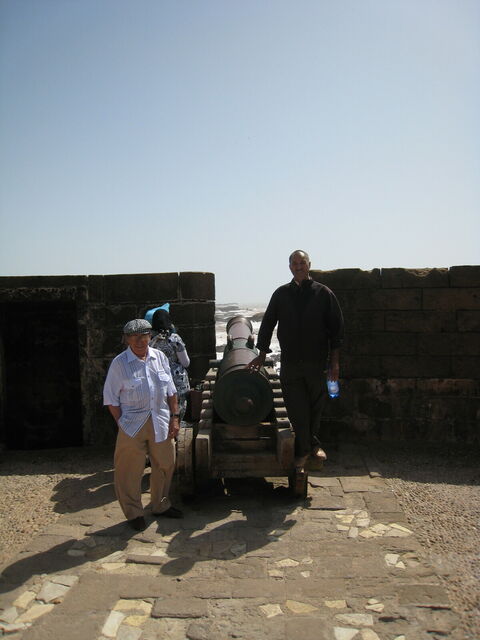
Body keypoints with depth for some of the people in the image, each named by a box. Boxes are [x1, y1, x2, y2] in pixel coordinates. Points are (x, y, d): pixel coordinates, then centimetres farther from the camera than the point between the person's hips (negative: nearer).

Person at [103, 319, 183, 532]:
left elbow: (170, 391, 9)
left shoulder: (159, 357, 3)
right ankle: (134, 513, 24)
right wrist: (122, 423, -9)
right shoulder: (119, 363, -8)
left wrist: (175, 416, 4)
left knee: (165, 465, 15)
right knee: (130, 471, 5)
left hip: (161, 422, 4)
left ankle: (160, 505, 37)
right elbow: (111, 399, -5)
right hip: (132, 426, -4)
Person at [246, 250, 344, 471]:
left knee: (315, 406, 11)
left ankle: (312, 442, 33)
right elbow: (267, 324, 9)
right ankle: (304, 449, 15)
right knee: (296, 408, 1)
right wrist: (262, 354, 7)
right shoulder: (281, 294, 5)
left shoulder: (323, 293, 0)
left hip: (317, 362, 0)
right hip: (289, 362, 1)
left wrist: (334, 360, -3)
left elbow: (336, 327, 1)